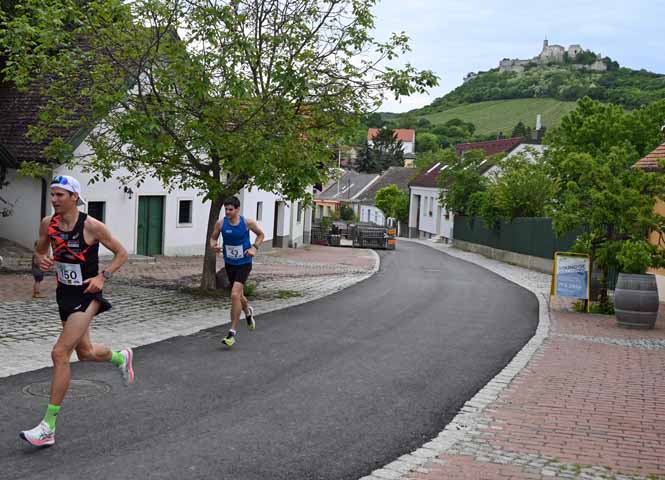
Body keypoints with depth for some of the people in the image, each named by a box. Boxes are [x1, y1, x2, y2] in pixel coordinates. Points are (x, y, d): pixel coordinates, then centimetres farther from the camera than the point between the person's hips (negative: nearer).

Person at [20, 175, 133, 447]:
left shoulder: (91, 226, -15)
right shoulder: (48, 224, -2)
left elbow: (121, 253, -5)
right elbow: (39, 251, 15)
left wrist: (103, 276, -18)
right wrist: (42, 261, -8)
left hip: (87, 296, -7)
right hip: (64, 294, 7)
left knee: (59, 353, -16)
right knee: (85, 353, 21)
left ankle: (48, 428, -10)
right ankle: (121, 357, 56)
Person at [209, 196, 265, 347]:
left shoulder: (247, 222, -12)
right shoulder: (220, 223, -8)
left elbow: (261, 234, 5)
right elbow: (213, 237, 6)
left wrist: (254, 247, -11)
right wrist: (213, 246, -17)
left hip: (244, 264, -4)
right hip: (229, 264, 4)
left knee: (235, 295, -19)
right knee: (239, 296, 19)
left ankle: (232, 332, -11)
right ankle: (248, 312, 55)